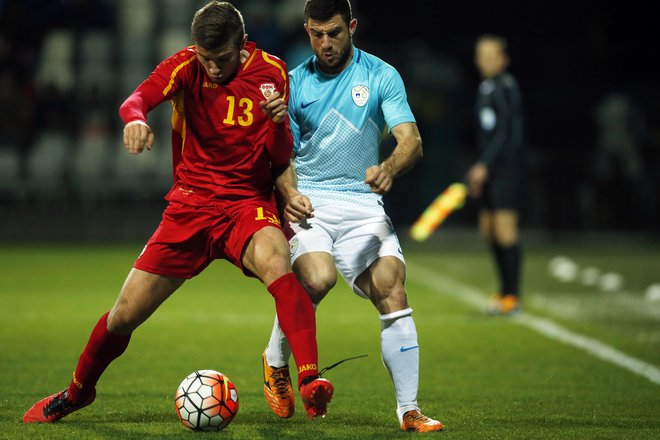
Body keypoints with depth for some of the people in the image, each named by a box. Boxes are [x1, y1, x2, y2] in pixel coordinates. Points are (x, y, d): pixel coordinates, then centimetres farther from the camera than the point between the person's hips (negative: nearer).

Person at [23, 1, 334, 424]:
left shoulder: (271, 71, -4)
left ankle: (310, 382, -43)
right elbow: (137, 98, -24)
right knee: (125, 315, 3)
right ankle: (77, 392, 31)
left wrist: (279, 123, -26)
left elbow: (280, 160, -4)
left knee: (276, 264, -37)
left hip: (248, 203, -1)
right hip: (191, 204, 1)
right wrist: (135, 118, -48)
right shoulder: (186, 66, -5)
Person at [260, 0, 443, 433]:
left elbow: (412, 140, -8)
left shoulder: (382, 76, 2)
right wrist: (289, 193, -11)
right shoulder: (294, 84, 7)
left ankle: (409, 410, -13)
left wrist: (389, 169, -30)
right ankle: (275, 362, 0)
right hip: (309, 203, 0)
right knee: (317, 279, -28)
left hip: (362, 202, 1)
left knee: (392, 291, -18)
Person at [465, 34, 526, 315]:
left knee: (505, 228, -10)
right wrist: (478, 169, 18)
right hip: (488, 169, 9)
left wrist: (484, 165, -21)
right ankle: (505, 290, 21)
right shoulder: (486, 88, 15)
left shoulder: (505, 88, -11)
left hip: (507, 166, -9)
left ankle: (512, 296, -7)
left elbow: (505, 132, -18)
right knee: (488, 229, 11)